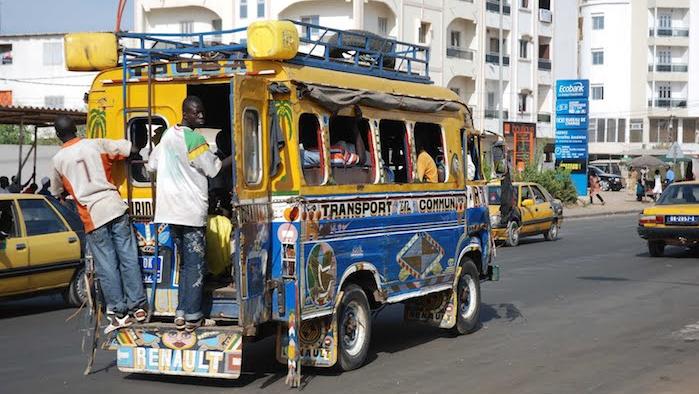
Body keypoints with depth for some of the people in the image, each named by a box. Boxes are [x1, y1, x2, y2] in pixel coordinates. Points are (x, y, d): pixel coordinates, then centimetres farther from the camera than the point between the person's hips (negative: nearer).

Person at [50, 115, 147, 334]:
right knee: (128, 258, 6)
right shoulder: (97, 144, 4)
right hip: (115, 206, 2)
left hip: (92, 215, -2)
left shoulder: (58, 159, 3)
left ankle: (118, 312, 4)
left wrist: (64, 196, 41)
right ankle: (137, 306, 9)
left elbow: (56, 191, 18)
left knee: (107, 266, 3)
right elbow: (128, 147, 3)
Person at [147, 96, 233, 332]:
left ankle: (181, 314, 13)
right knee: (195, 265, 0)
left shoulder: (168, 135, 11)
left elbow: (152, 164, 19)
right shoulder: (195, 139, -13)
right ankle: (192, 317, 0)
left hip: (170, 210, 7)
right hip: (191, 211, -7)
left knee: (185, 262, 15)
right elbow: (214, 169, -9)